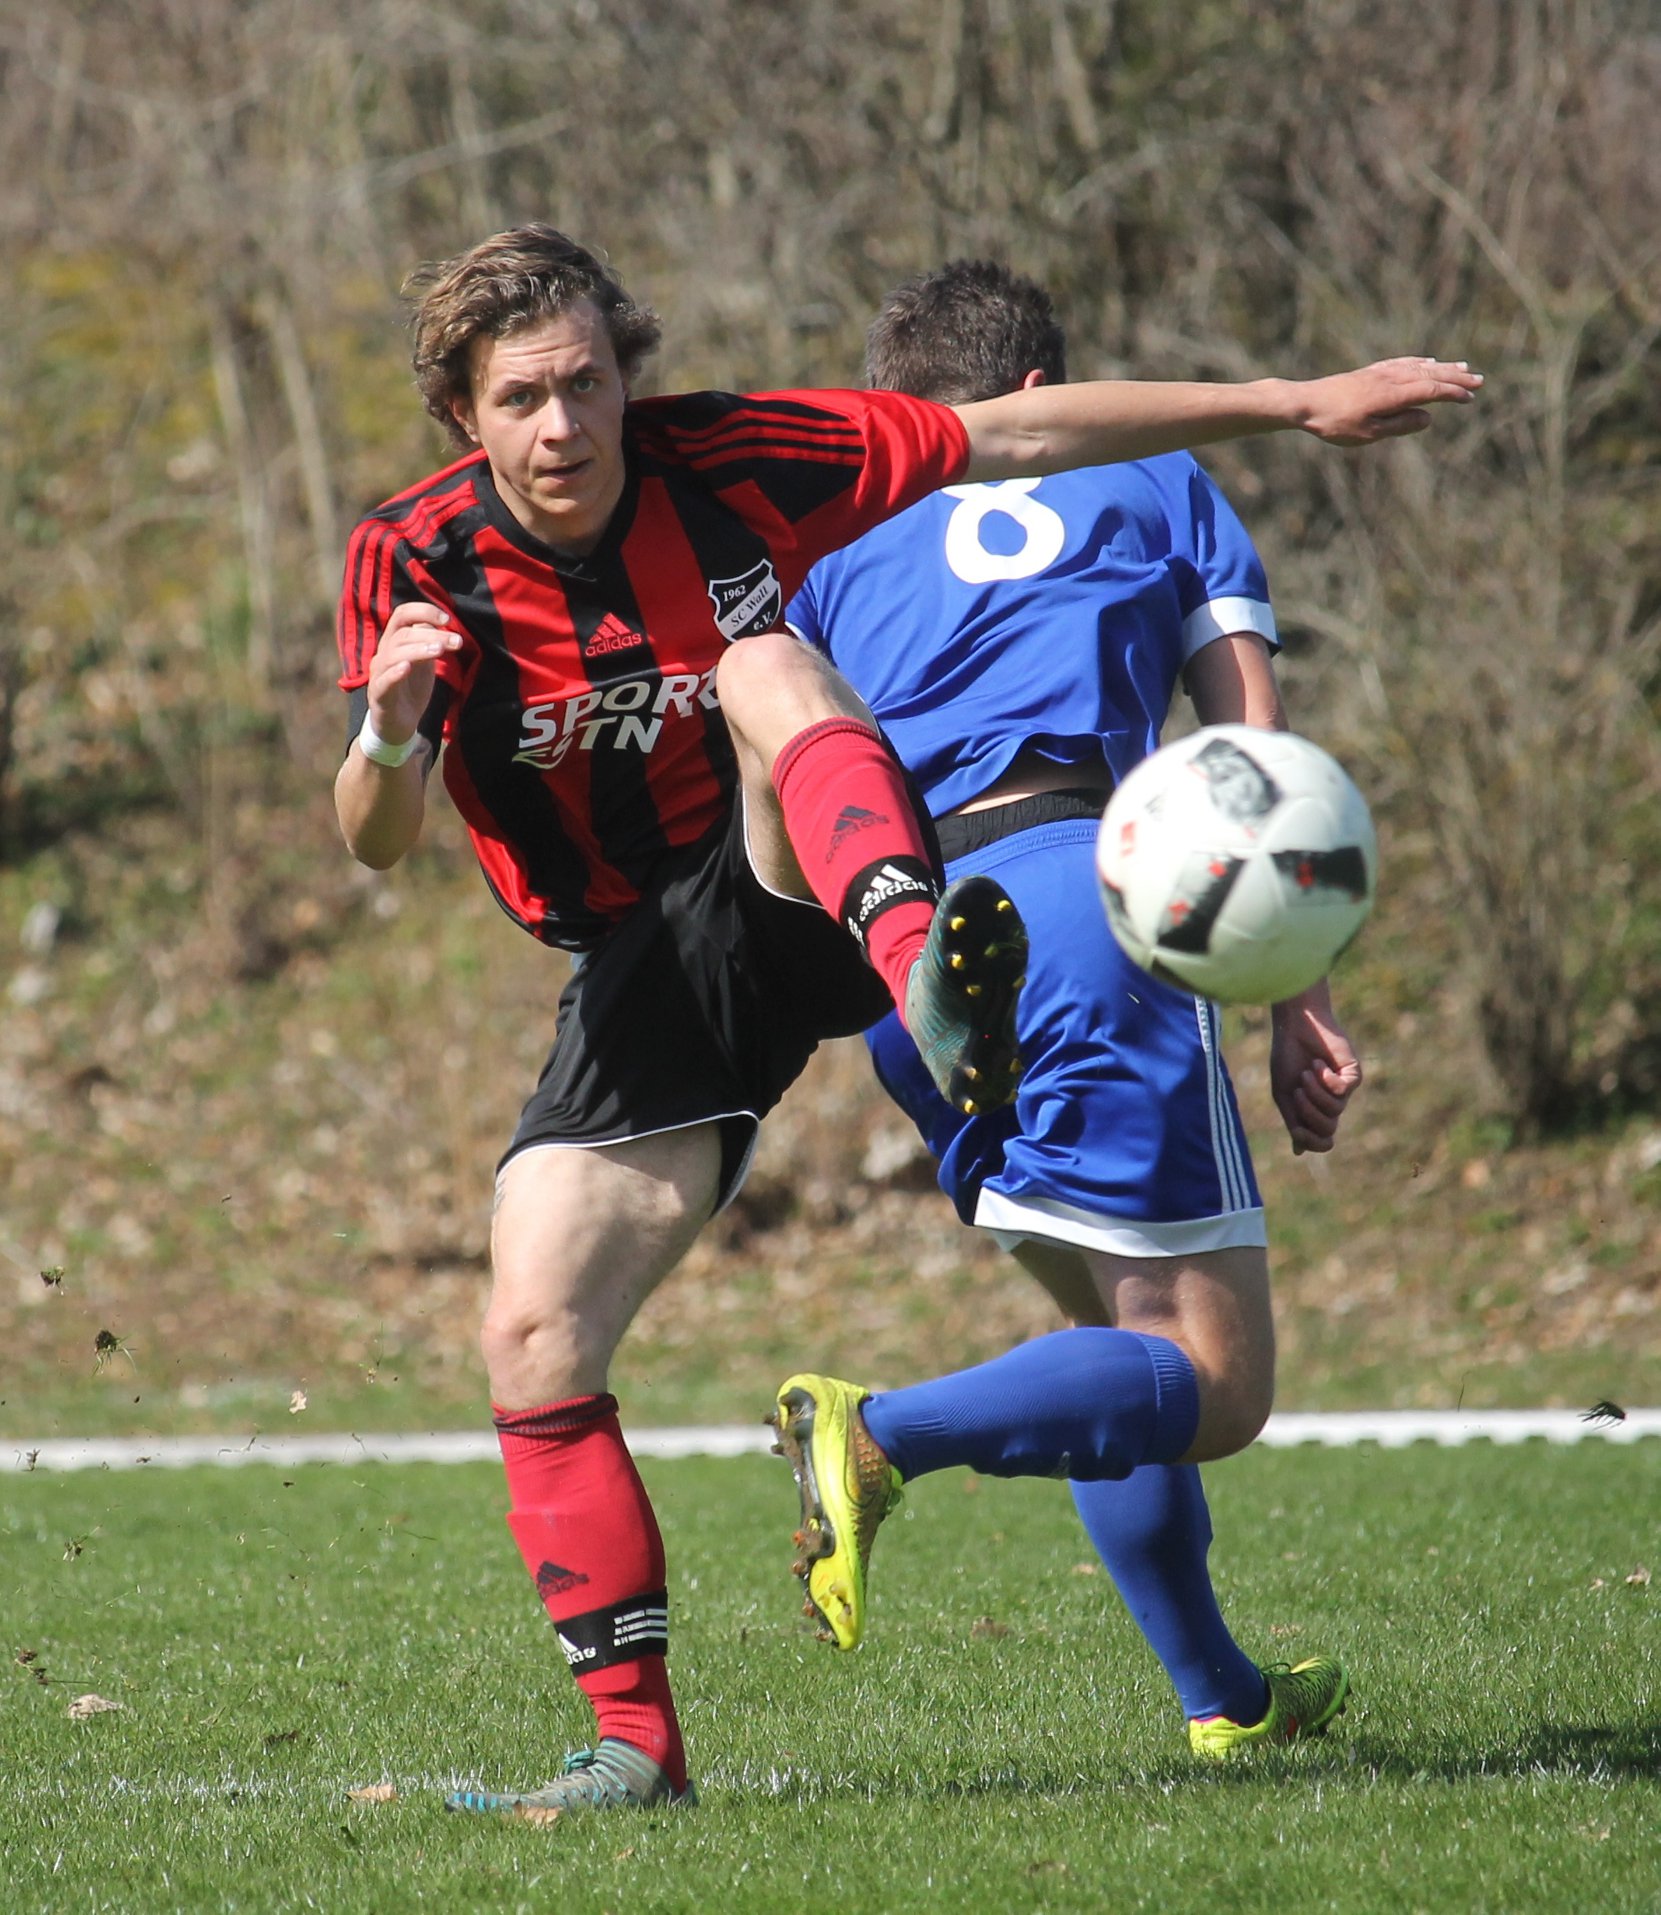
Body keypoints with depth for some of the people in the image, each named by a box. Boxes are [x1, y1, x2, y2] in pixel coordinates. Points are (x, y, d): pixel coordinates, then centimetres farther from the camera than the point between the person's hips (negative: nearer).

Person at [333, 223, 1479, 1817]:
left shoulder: (722, 461, -10)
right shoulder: (416, 560, -9)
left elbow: (1022, 435, -3)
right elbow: (376, 844, -16)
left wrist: (1298, 403, -3)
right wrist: (389, 728, -40)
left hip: (804, 891, -3)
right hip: (649, 963, 3)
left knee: (765, 667, -34)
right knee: (531, 1329, -11)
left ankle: (927, 978, -64)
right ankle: (635, 1742, -1)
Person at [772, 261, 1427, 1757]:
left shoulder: (841, 541, 28)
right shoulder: (1150, 484, 23)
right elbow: (1256, 753, 13)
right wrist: (1298, 1006, 9)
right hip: (1083, 895, -5)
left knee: (1128, 1338, 21)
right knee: (1211, 1380, -8)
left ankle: (1221, 1695, 22)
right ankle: (882, 1436, -28)